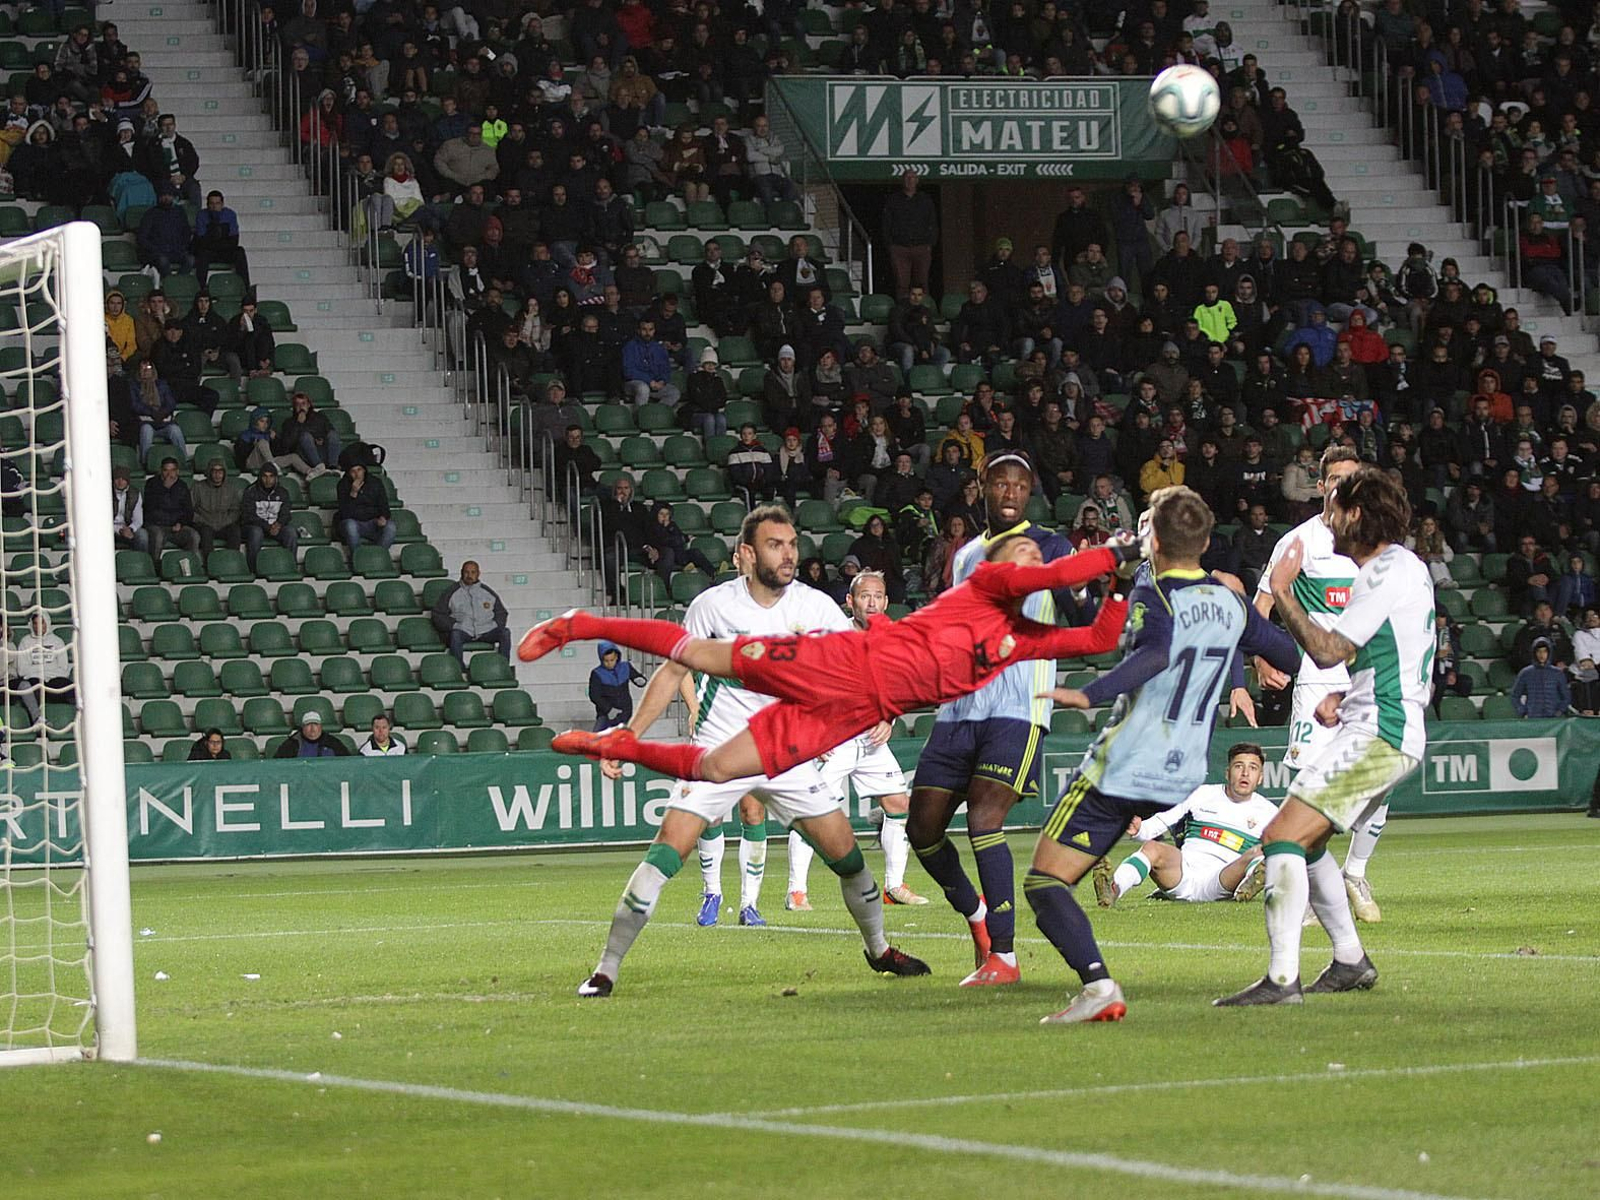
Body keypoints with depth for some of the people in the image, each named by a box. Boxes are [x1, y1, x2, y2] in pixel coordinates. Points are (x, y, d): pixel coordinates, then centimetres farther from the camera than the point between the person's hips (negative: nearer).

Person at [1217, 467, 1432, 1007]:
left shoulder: (1388, 572, -14)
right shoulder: (1405, 566, 19)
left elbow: (1327, 651, -19)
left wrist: (1283, 592, -10)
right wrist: (1343, 696, 15)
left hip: (1377, 735, -11)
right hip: (1395, 732, 11)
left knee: (1282, 837, -19)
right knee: (1305, 842, 21)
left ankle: (1282, 978, -27)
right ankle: (1350, 961, 27)